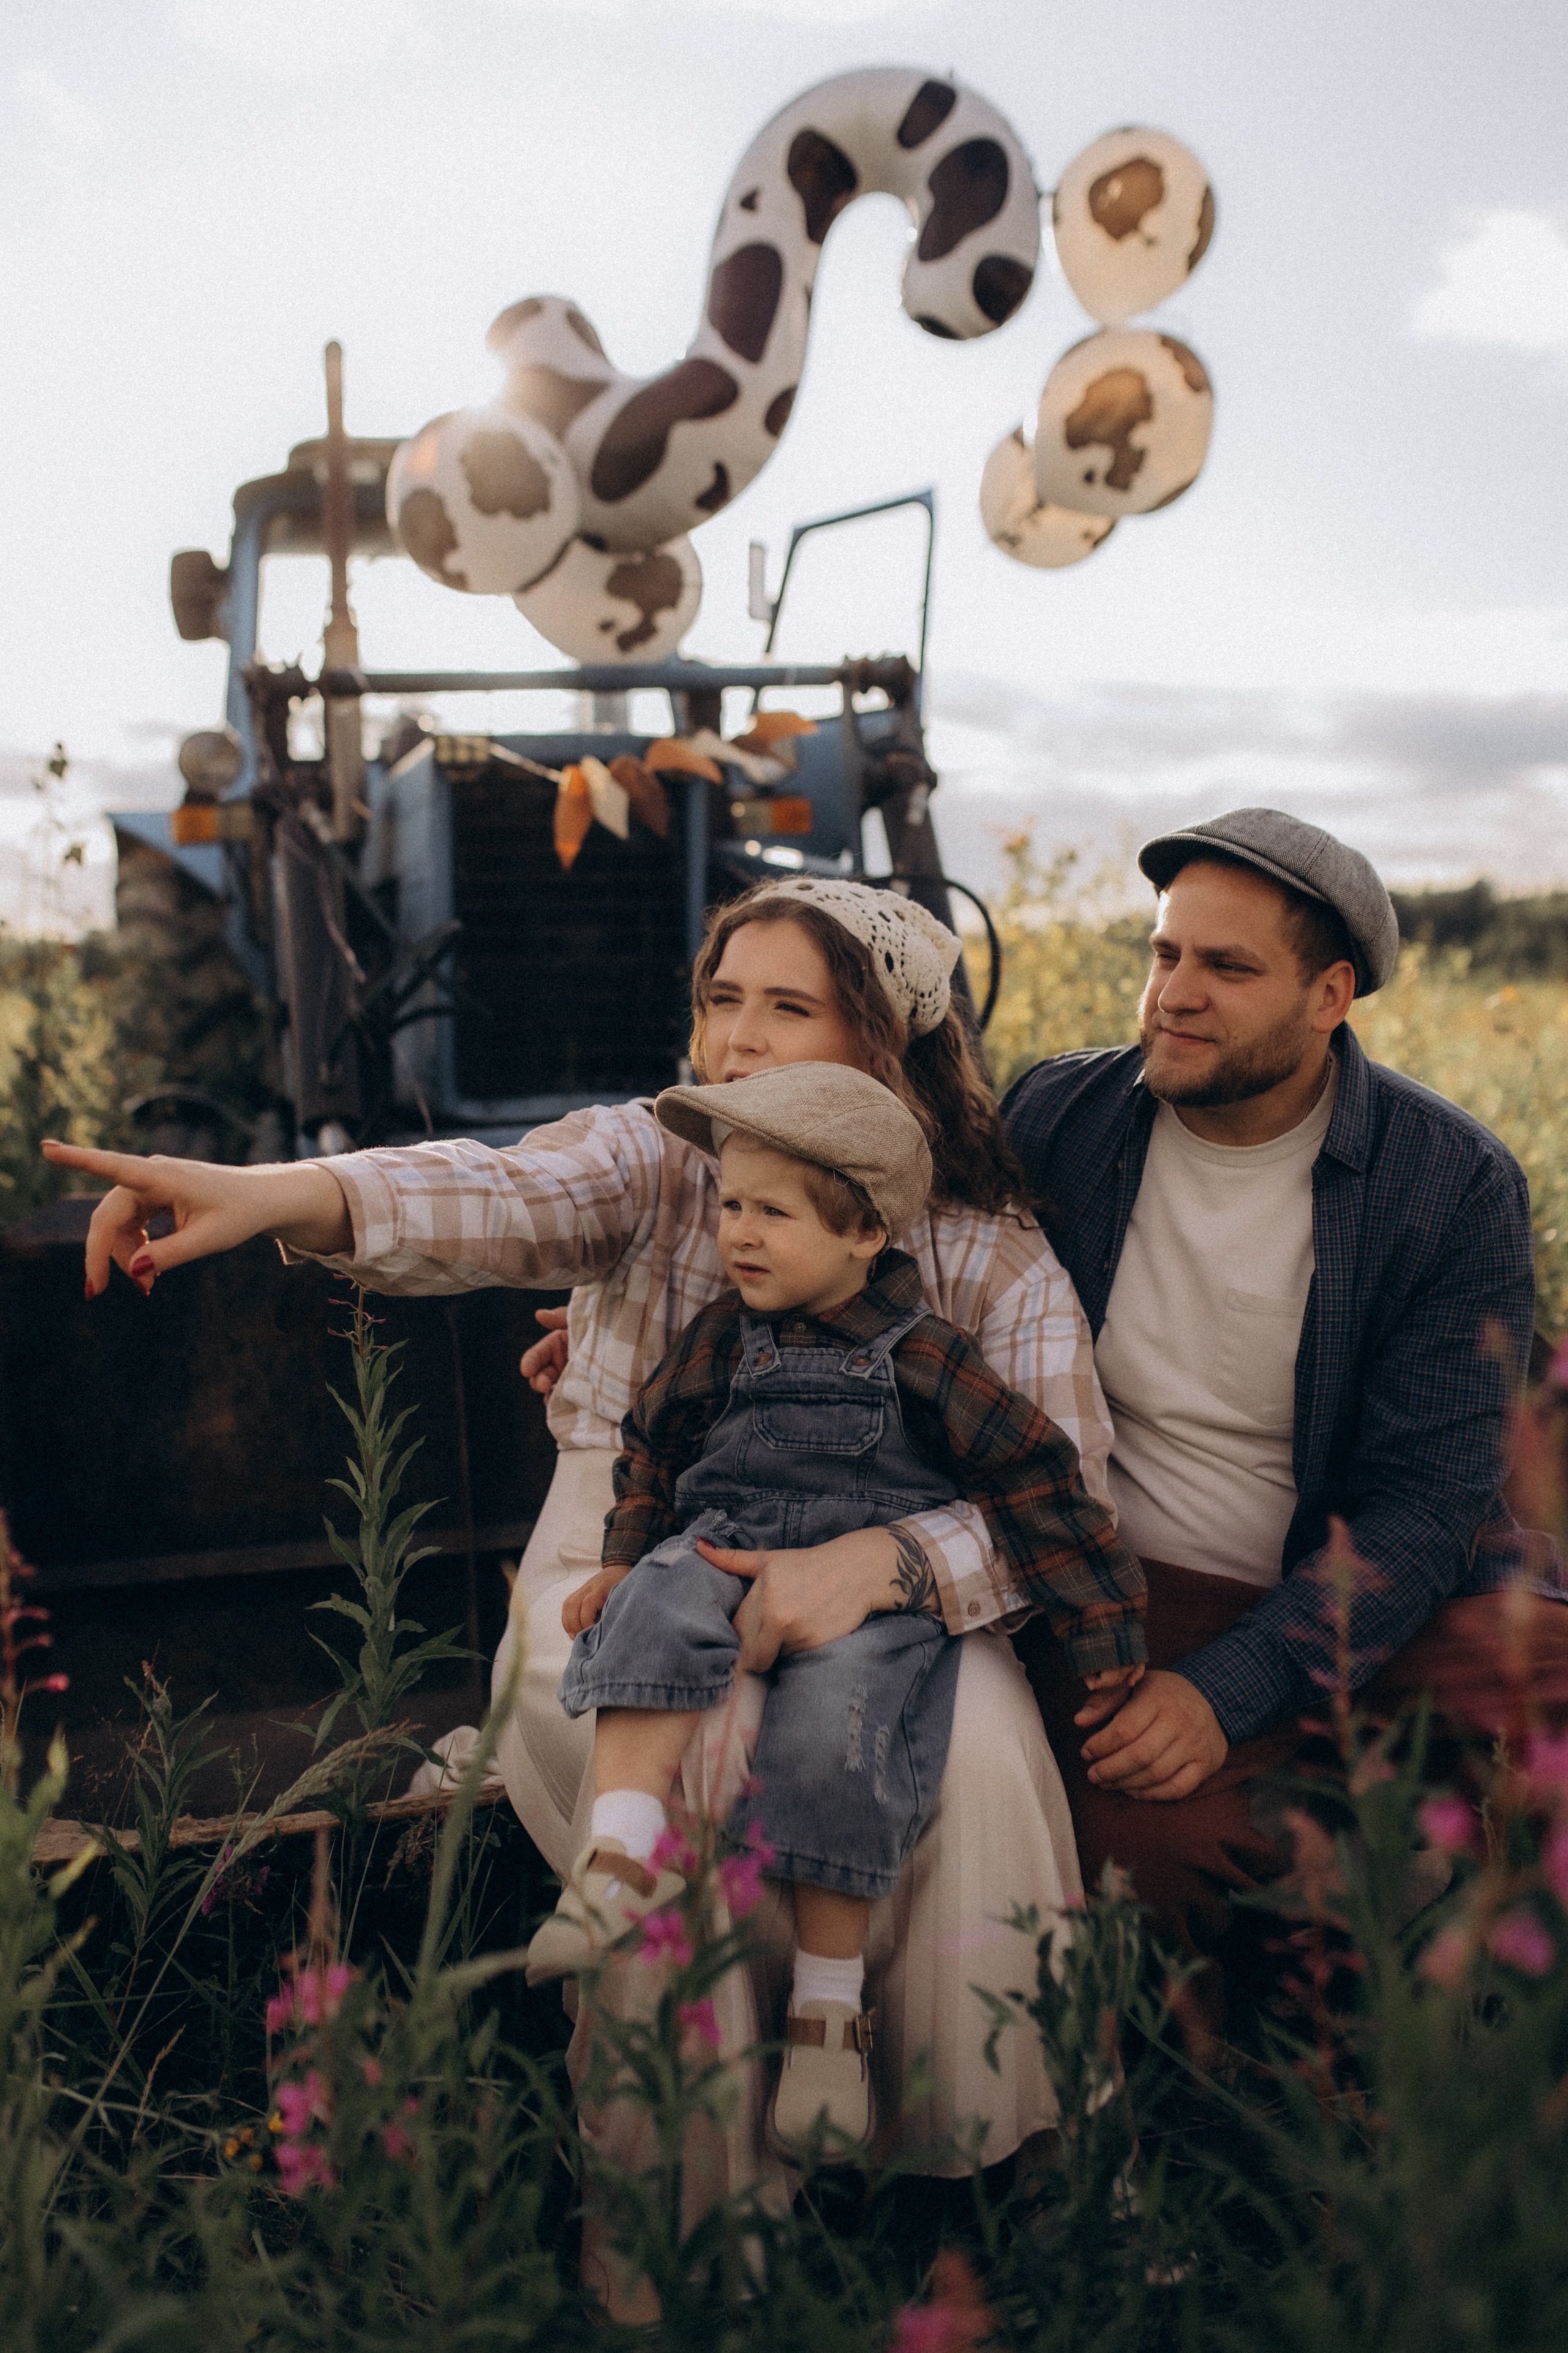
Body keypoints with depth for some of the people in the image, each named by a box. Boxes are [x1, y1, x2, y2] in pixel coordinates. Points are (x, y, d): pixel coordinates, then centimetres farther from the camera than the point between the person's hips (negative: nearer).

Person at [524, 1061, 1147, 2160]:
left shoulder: (924, 1359, -3)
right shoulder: (721, 1343, 10)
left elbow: (1035, 1482, 1)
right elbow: (655, 1451, 24)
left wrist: (1102, 1627, 3)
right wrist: (627, 1559, 10)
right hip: (727, 1556, 4)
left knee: (831, 1730, -29)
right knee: (657, 1608, -29)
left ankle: (829, 2007, -14)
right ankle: (627, 1846, -36)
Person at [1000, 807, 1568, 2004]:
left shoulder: (1457, 1184, -9)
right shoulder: (1055, 1120, -2)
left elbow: (1424, 1500, -12)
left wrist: (1228, 1689, -24)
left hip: (1370, 1593, 1)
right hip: (1126, 1590, 0)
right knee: (1154, 1841, -30)